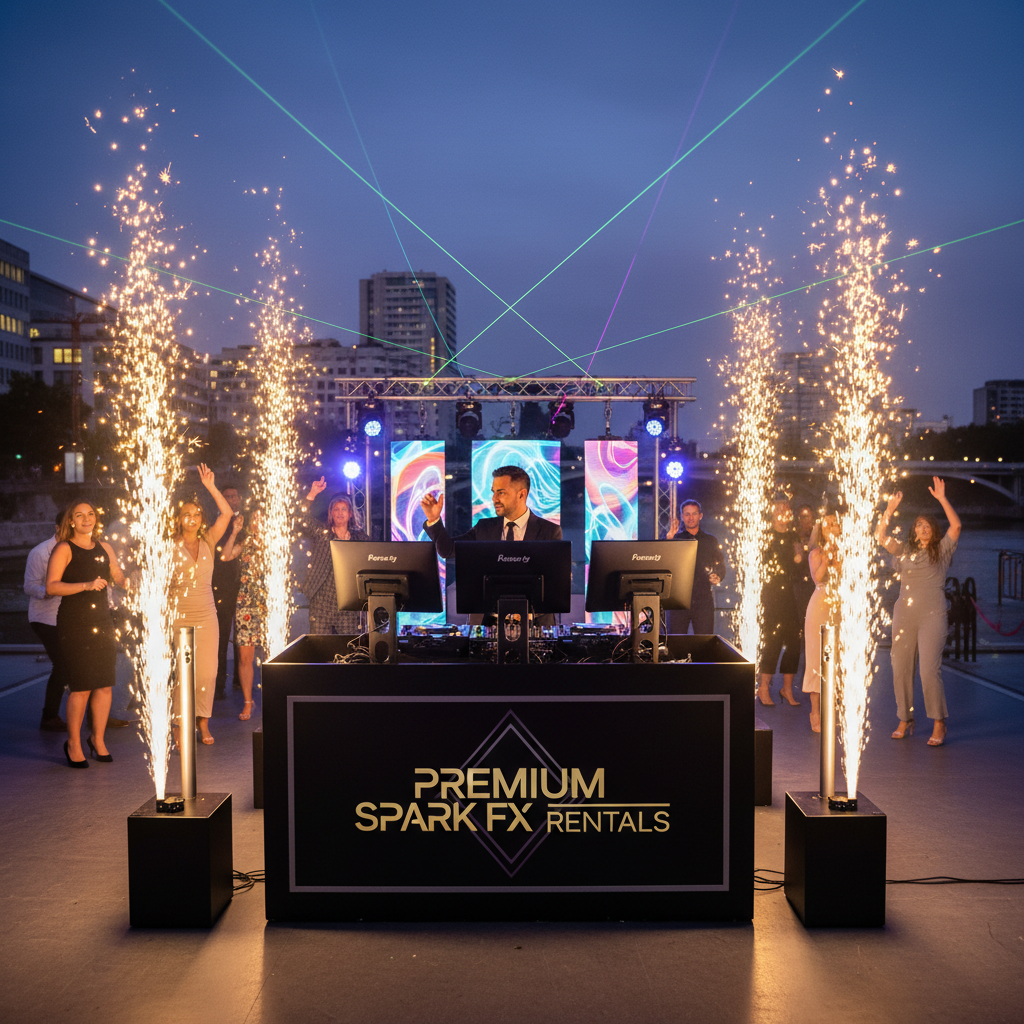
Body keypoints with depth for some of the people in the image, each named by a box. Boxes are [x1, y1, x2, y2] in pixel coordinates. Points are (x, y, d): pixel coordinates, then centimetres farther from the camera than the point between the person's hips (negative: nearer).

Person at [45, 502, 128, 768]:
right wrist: (86, 585, -23)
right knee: (81, 687, -5)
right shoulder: (64, 549, -3)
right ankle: (73, 743, 12)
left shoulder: (104, 548, 13)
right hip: (73, 624, -5)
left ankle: (98, 738, 21)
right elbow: (51, 586, -14)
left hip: (102, 622, 5)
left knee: (105, 684, 4)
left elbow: (120, 579, 19)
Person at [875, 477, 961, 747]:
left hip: (932, 616, -3)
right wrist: (890, 509, -5)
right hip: (904, 615, 3)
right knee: (900, 669, 4)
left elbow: (956, 525, -5)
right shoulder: (904, 551, 15)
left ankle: (939, 725, 0)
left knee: (930, 669, -10)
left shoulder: (942, 550, 8)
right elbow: (880, 536, 4)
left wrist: (942, 499, -10)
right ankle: (905, 720, 16)